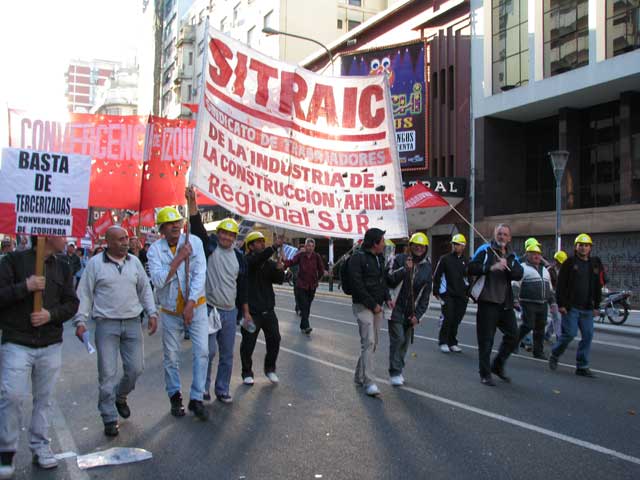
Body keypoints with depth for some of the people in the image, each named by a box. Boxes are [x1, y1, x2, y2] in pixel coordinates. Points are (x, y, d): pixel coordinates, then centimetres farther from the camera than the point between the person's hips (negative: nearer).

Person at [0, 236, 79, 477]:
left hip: (51, 345, 4)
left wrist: (51, 314, -10)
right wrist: (25, 287, -20)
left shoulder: (63, 268, 8)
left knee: (44, 397, 9)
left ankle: (40, 445, 23)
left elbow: (71, 303, 7)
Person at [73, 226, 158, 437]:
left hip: (133, 323, 3)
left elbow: (145, 289, 14)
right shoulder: (95, 263, -2)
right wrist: (80, 321, -7)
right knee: (108, 374, -1)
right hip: (106, 324, -3)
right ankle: (109, 418, 12)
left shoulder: (134, 262, 8)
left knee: (135, 368, 5)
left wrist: (152, 313, 6)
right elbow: (84, 294, 0)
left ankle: (120, 397, 34)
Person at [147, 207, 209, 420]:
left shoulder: (194, 242, -7)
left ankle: (196, 398, 8)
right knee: (171, 356, 10)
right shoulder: (155, 249, -6)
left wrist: (190, 304, -18)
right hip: (170, 311, 0)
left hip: (195, 306, 0)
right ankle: (175, 396, 29)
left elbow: (200, 274, -12)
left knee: (201, 352, -3)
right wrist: (179, 258, -21)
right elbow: (157, 281, -18)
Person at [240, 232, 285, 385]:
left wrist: (279, 270, -15)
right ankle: (247, 373, 22)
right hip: (251, 310, -5)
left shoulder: (269, 262, 10)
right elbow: (257, 260, -31)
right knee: (248, 343, 3)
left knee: (274, 339, 7)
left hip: (268, 310, 5)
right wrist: (274, 247, -40)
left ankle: (270, 369, 28)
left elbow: (279, 281, 6)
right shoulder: (246, 261, -8)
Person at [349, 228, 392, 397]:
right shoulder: (357, 258, -12)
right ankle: (369, 382, -9)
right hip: (363, 306, -8)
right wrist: (373, 304, -15)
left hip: (377, 306, 8)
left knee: (372, 343, 12)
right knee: (368, 342, -12)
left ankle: (359, 376, 25)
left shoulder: (379, 258, 14)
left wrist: (387, 298, 8)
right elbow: (357, 285, -17)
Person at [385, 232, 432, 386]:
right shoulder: (400, 259, -5)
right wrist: (404, 269, -24)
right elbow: (390, 281, -12)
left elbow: (425, 294, 6)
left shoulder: (427, 267, 5)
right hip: (396, 308, -4)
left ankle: (399, 370, 24)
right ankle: (395, 373, 2)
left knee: (406, 341, 9)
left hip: (411, 311, 4)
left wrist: (417, 314, 1)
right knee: (398, 339, -8)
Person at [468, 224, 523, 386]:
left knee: (513, 336, 9)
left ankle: (497, 365, 28)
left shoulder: (512, 256, 14)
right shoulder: (485, 250, 0)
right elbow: (472, 268, -12)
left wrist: (507, 266, -18)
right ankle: (485, 374, 12)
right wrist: (491, 268, -23)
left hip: (505, 303, 6)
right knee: (486, 340, 0)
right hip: (487, 301, -5)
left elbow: (519, 275, -2)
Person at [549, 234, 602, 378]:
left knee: (588, 336, 2)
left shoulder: (595, 264, 12)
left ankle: (582, 367, 10)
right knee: (569, 333, -8)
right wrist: (561, 304, -12)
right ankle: (554, 356, 16)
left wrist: (596, 306, 11)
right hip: (570, 307, -5)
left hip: (587, 309, 5)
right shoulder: (570, 262, -3)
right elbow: (561, 285, -7)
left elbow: (598, 287, 16)